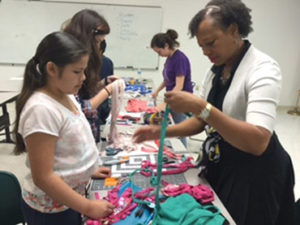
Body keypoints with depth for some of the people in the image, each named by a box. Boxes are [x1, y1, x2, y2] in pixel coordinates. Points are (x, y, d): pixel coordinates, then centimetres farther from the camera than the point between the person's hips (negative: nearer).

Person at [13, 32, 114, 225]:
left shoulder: (67, 96, -2)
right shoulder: (41, 109, -28)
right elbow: (43, 178, -26)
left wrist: (88, 169, 8)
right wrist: (88, 207, -22)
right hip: (51, 209, -7)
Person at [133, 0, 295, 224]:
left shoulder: (263, 68, -21)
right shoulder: (216, 70, 2)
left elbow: (257, 142, -33)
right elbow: (202, 121, 7)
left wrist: (201, 106, -38)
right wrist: (163, 132, -7)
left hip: (253, 173, -7)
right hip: (218, 166, 7)